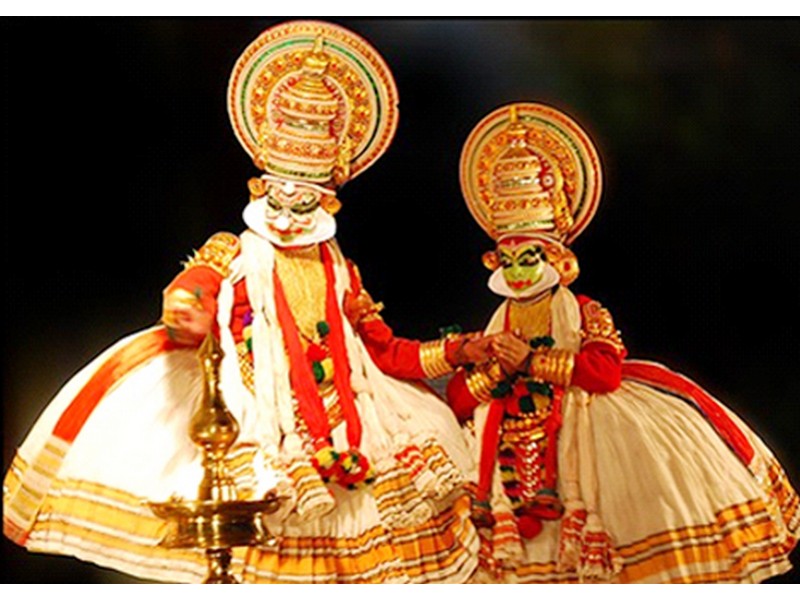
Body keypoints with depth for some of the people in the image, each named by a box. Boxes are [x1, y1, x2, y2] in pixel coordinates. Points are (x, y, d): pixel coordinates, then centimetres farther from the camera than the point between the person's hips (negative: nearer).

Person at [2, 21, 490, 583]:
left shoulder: (340, 274, 18)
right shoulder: (233, 257, 7)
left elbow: (386, 353, 21)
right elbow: (189, 292, -14)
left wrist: (452, 353, 11)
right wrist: (184, 318, -37)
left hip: (335, 425, 4)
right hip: (249, 421, -4)